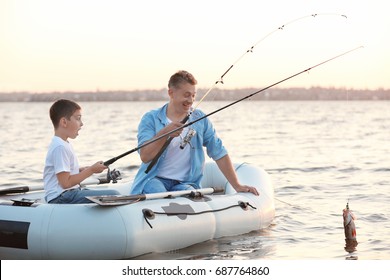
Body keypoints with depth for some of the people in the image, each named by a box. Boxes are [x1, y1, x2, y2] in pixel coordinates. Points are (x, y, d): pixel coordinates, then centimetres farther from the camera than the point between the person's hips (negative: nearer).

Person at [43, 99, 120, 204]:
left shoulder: (64, 144, 16)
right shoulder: (60, 147, -16)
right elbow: (66, 182, -21)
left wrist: (87, 169, 7)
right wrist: (91, 170, -13)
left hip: (68, 194, 11)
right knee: (113, 195, -20)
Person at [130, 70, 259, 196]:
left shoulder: (200, 120, 9)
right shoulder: (151, 119, 1)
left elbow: (219, 153, 8)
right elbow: (145, 157, -11)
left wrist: (237, 186, 2)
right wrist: (164, 133, -25)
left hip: (185, 183, 2)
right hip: (154, 179, -2)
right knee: (157, 193, -36)